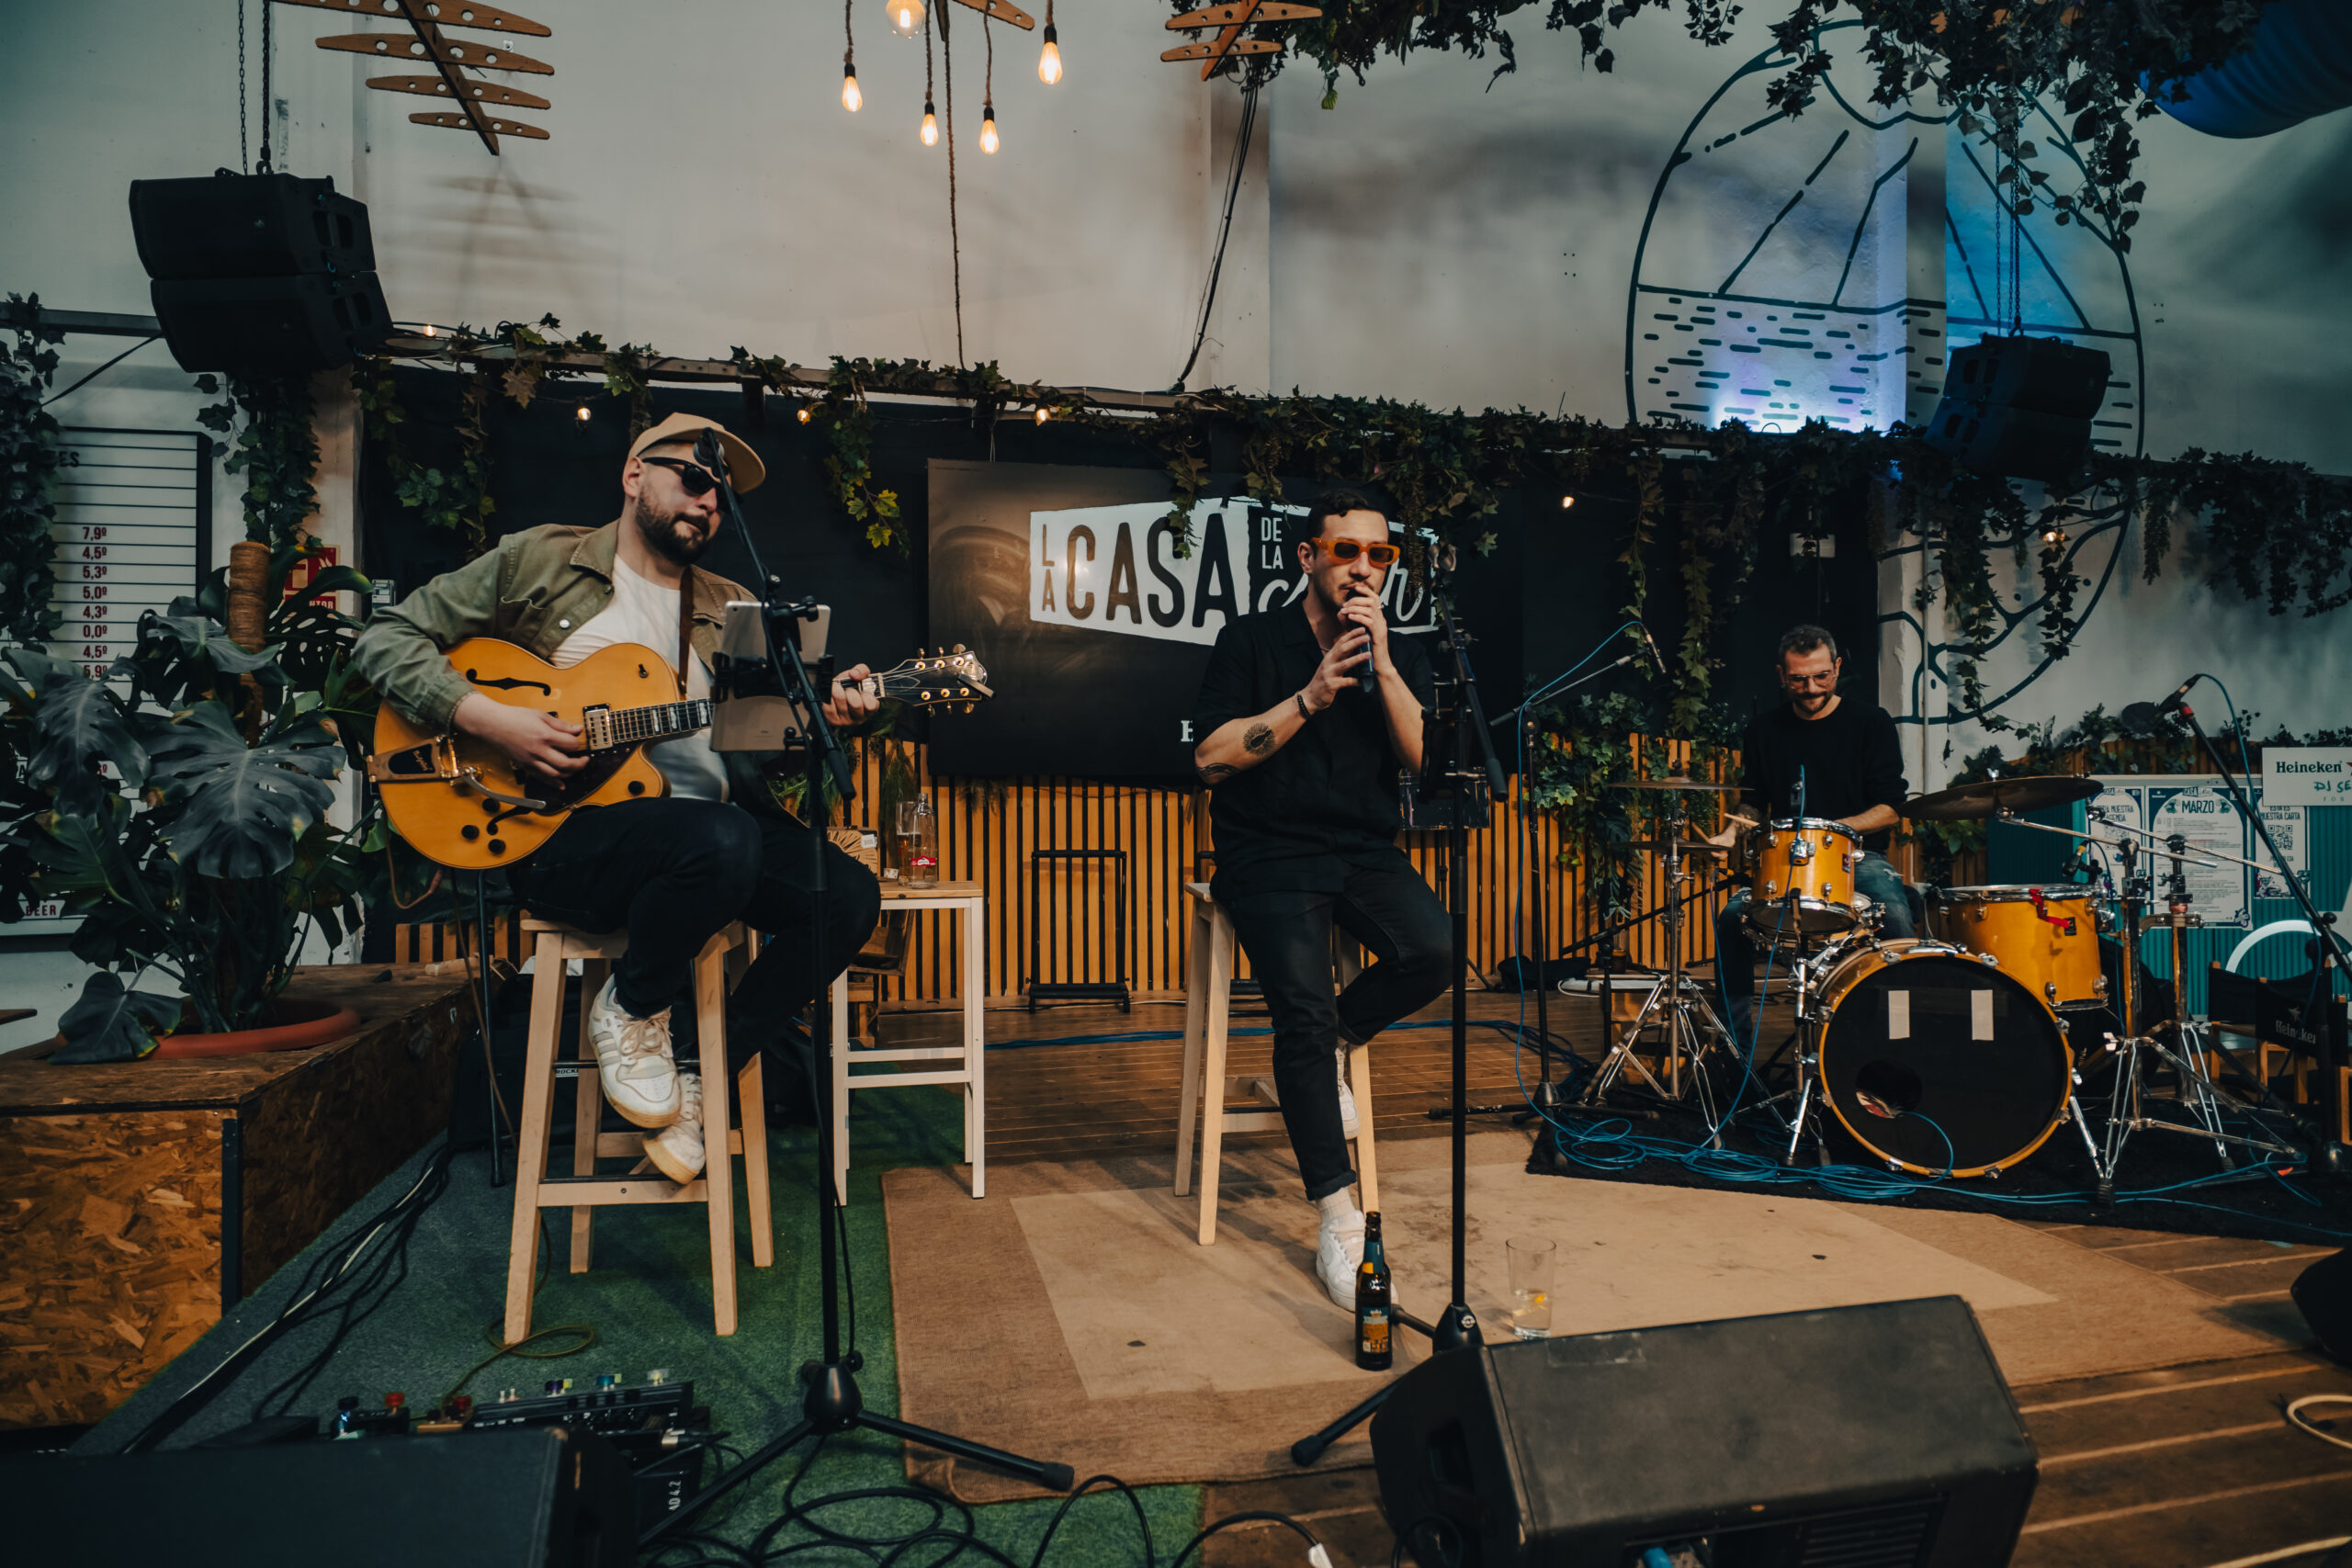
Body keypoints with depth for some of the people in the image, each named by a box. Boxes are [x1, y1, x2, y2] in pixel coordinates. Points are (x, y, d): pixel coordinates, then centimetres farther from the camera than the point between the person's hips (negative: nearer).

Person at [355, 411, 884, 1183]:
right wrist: (487, 717, -11)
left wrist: (821, 713, -11)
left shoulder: (732, 610, 20)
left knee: (849, 896, -18)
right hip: (559, 831, -5)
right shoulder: (538, 561, 9)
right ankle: (630, 1010, -5)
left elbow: (760, 737, 12)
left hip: (707, 825, 6)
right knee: (724, 841, -37)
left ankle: (706, 1079, -1)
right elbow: (386, 638, 6)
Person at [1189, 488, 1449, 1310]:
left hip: (1364, 849, 4)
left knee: (1433, 951, -25)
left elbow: (1428, 759, -2)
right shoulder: (1252, 641, 2)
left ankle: (1322, 1051, 4)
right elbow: (1212, 758, -8)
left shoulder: (1401, 655, 12)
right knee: (1304, 1009, -23)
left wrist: (1382, 665, -12)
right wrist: (1312, 696, -15)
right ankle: (1339, 1219, -13)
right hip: (1269, 853, -3)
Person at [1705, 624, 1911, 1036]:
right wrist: (1731, 832, -4)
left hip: (1859, 854, -2)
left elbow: (1890, 809, -2)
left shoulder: (1871, 722, 0)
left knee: (1894, 916, -31)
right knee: (1733, 915, -23)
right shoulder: (1764, 729, 8)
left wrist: (1833, 830, -18)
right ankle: (1735, 1033, -8)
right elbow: (1753, 802, 17)